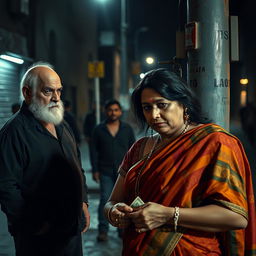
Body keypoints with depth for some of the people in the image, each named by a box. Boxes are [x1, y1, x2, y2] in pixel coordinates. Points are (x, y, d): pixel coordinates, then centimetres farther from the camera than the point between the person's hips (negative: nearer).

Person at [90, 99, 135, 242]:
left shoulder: (127, 129, 7)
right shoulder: (99, 130, 4)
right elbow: (94, 151, 5)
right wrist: (95, 170, -1)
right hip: (106, 172, -1)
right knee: (105, 199, -6)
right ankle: (103, 230, 0)